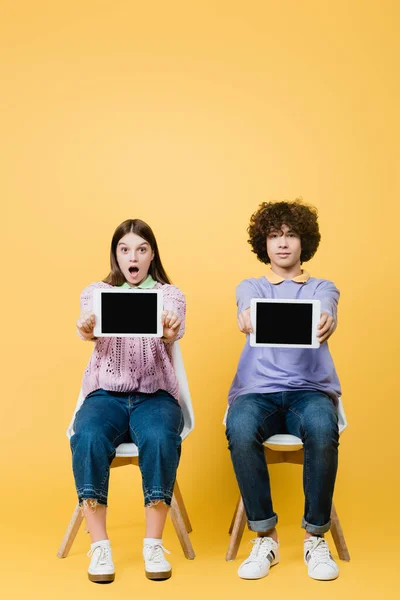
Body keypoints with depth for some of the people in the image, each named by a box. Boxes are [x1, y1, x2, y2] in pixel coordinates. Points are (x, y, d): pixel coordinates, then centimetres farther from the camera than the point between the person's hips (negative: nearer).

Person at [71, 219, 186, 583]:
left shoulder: (170, 294, 8)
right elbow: (88, 329, -13)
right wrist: (87, 331, -39)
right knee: (88, 438, -32)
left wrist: (169, 333, -41)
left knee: (160, 438, -33)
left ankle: (154, 544, -19)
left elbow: (174, 331, -15)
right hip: (106, 393, 1)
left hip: (155, 394, 0)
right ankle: (100, 546, -20)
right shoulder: (95, 292, 10)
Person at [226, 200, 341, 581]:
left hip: (310, 388, 0)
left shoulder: (322, 288, 15)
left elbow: (324, 314, -11)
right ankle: (265, 537, -16)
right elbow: (249, 310, -11)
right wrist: (247, 319, -38)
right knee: (239, 429, -35)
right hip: (257, 389, 0)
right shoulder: (250, 287, 16)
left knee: (322, 429, -36)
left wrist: (326, 324, -38)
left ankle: (316, 537, -15)